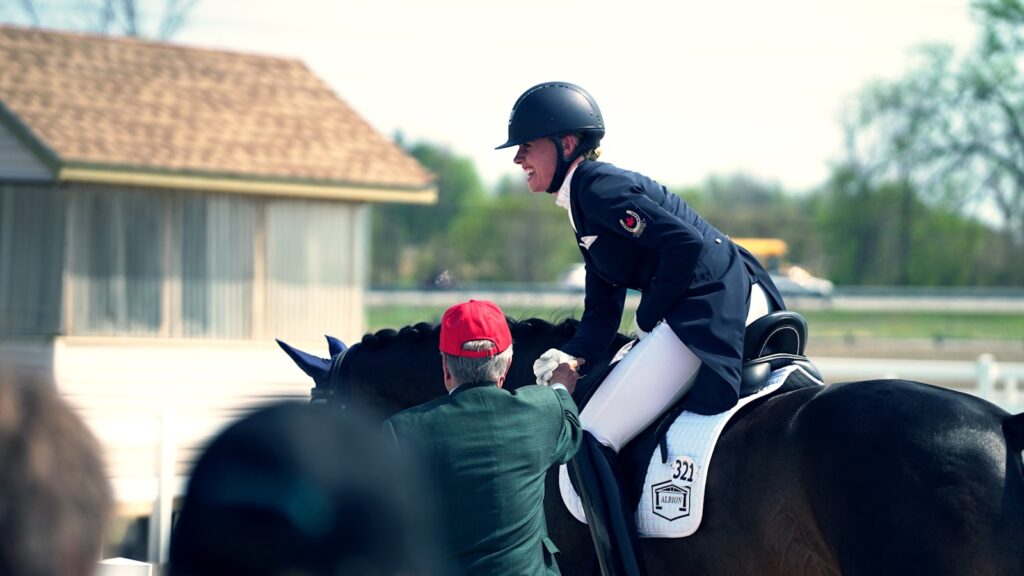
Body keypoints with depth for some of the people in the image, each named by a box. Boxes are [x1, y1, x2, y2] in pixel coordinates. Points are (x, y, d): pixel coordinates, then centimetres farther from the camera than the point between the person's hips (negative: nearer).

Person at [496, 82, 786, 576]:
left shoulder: (597, 188, -11)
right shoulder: (584, 204, 20)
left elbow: (687, 243, -21)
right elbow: (602, 314, 15)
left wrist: (650, 317, -10)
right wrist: (571, 355, -4)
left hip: (712, 308, -11)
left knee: (590, 442, -9)